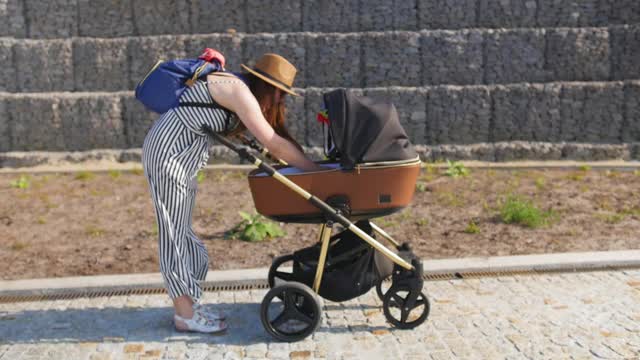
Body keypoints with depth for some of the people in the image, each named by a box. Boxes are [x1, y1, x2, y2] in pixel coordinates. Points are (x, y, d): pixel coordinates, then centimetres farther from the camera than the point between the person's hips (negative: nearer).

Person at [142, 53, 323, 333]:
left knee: (181, 229, 13)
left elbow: (275, 136, 13)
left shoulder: (243, 92, 10)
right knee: (174, 231, -3)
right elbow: (274, 144, -22)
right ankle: (185, 316, 5)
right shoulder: (239, 91, -19)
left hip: (181, 157, 10)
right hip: (168, 153, -10)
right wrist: (318, 172, -17)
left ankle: (189, 303, 22)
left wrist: (304, 162, 6)